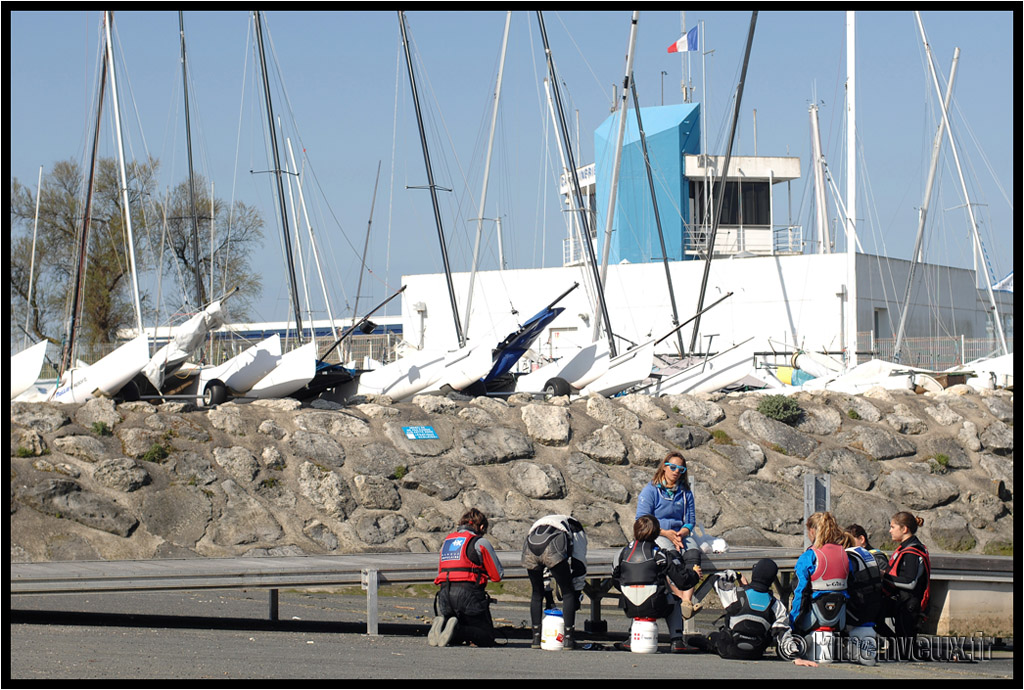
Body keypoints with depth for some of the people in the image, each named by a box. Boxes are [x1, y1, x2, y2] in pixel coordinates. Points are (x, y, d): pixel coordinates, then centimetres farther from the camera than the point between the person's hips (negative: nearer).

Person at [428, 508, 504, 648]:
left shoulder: (447, 540, 19)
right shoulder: (480, 542, 1)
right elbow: (498, 575, 4)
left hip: (444, 594, 6)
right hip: (469, 593, -6)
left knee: (457, 639, 20)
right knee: (487, 638, 1)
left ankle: (441, 625, -13)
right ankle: (458, 629, -26)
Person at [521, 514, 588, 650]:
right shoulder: (576, 529, 34)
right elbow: (579, 564, 25)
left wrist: (549, 598, 45)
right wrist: (577, 595, 29)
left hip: (529, 547, 4)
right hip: (553, 549, -4)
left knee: (537, 593, 24)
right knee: (568, 593, 10)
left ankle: (536, 639, 25)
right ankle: (568, 639, 6)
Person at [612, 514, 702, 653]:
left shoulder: (623, 553, 5)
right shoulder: (661, 554, -4)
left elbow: (615, 580, 16)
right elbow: (683, 582, -2)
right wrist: (694, 574, 21)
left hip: (630, 609, 3)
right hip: (654, 608, -3)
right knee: (673, 600, 30)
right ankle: (676, 641, 20)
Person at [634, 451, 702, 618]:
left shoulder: (686, 493, 16)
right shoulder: (650, 490, 3)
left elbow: (690, 521, 12)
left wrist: (682, 533, -13)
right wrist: (665, 533, -17)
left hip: (680, 534, 3)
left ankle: (687, 601, -46)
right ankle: (680, 598, -46)